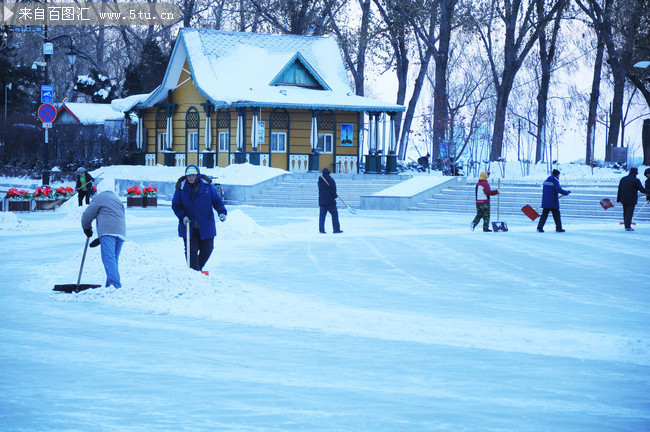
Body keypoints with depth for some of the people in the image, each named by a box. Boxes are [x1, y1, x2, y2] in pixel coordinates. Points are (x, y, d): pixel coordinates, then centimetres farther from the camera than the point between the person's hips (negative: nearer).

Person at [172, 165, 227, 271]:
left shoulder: (207, 186, -1)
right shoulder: (181, 188, -1)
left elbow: (217, 201, 7)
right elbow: (175, 205, 5)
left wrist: (222, 212, -10)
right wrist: (182, 216, -10)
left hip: (206, 226, 1)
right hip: (189, 226, -1)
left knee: (207, 249, 6)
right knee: (191, 250, -7)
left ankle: (198, 268, 30)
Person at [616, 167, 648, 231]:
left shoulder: (623, 179, 8)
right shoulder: (636, 180, -11)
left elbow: (619, 190, 12)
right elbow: (642, 190, -11)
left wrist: (618, 199, 18)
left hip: (624, 199, 5)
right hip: (632, 200, -5)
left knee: (625, 212, 14)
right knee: (630, 212, -3)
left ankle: (626, 225, 19)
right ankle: (628, 226, -7)